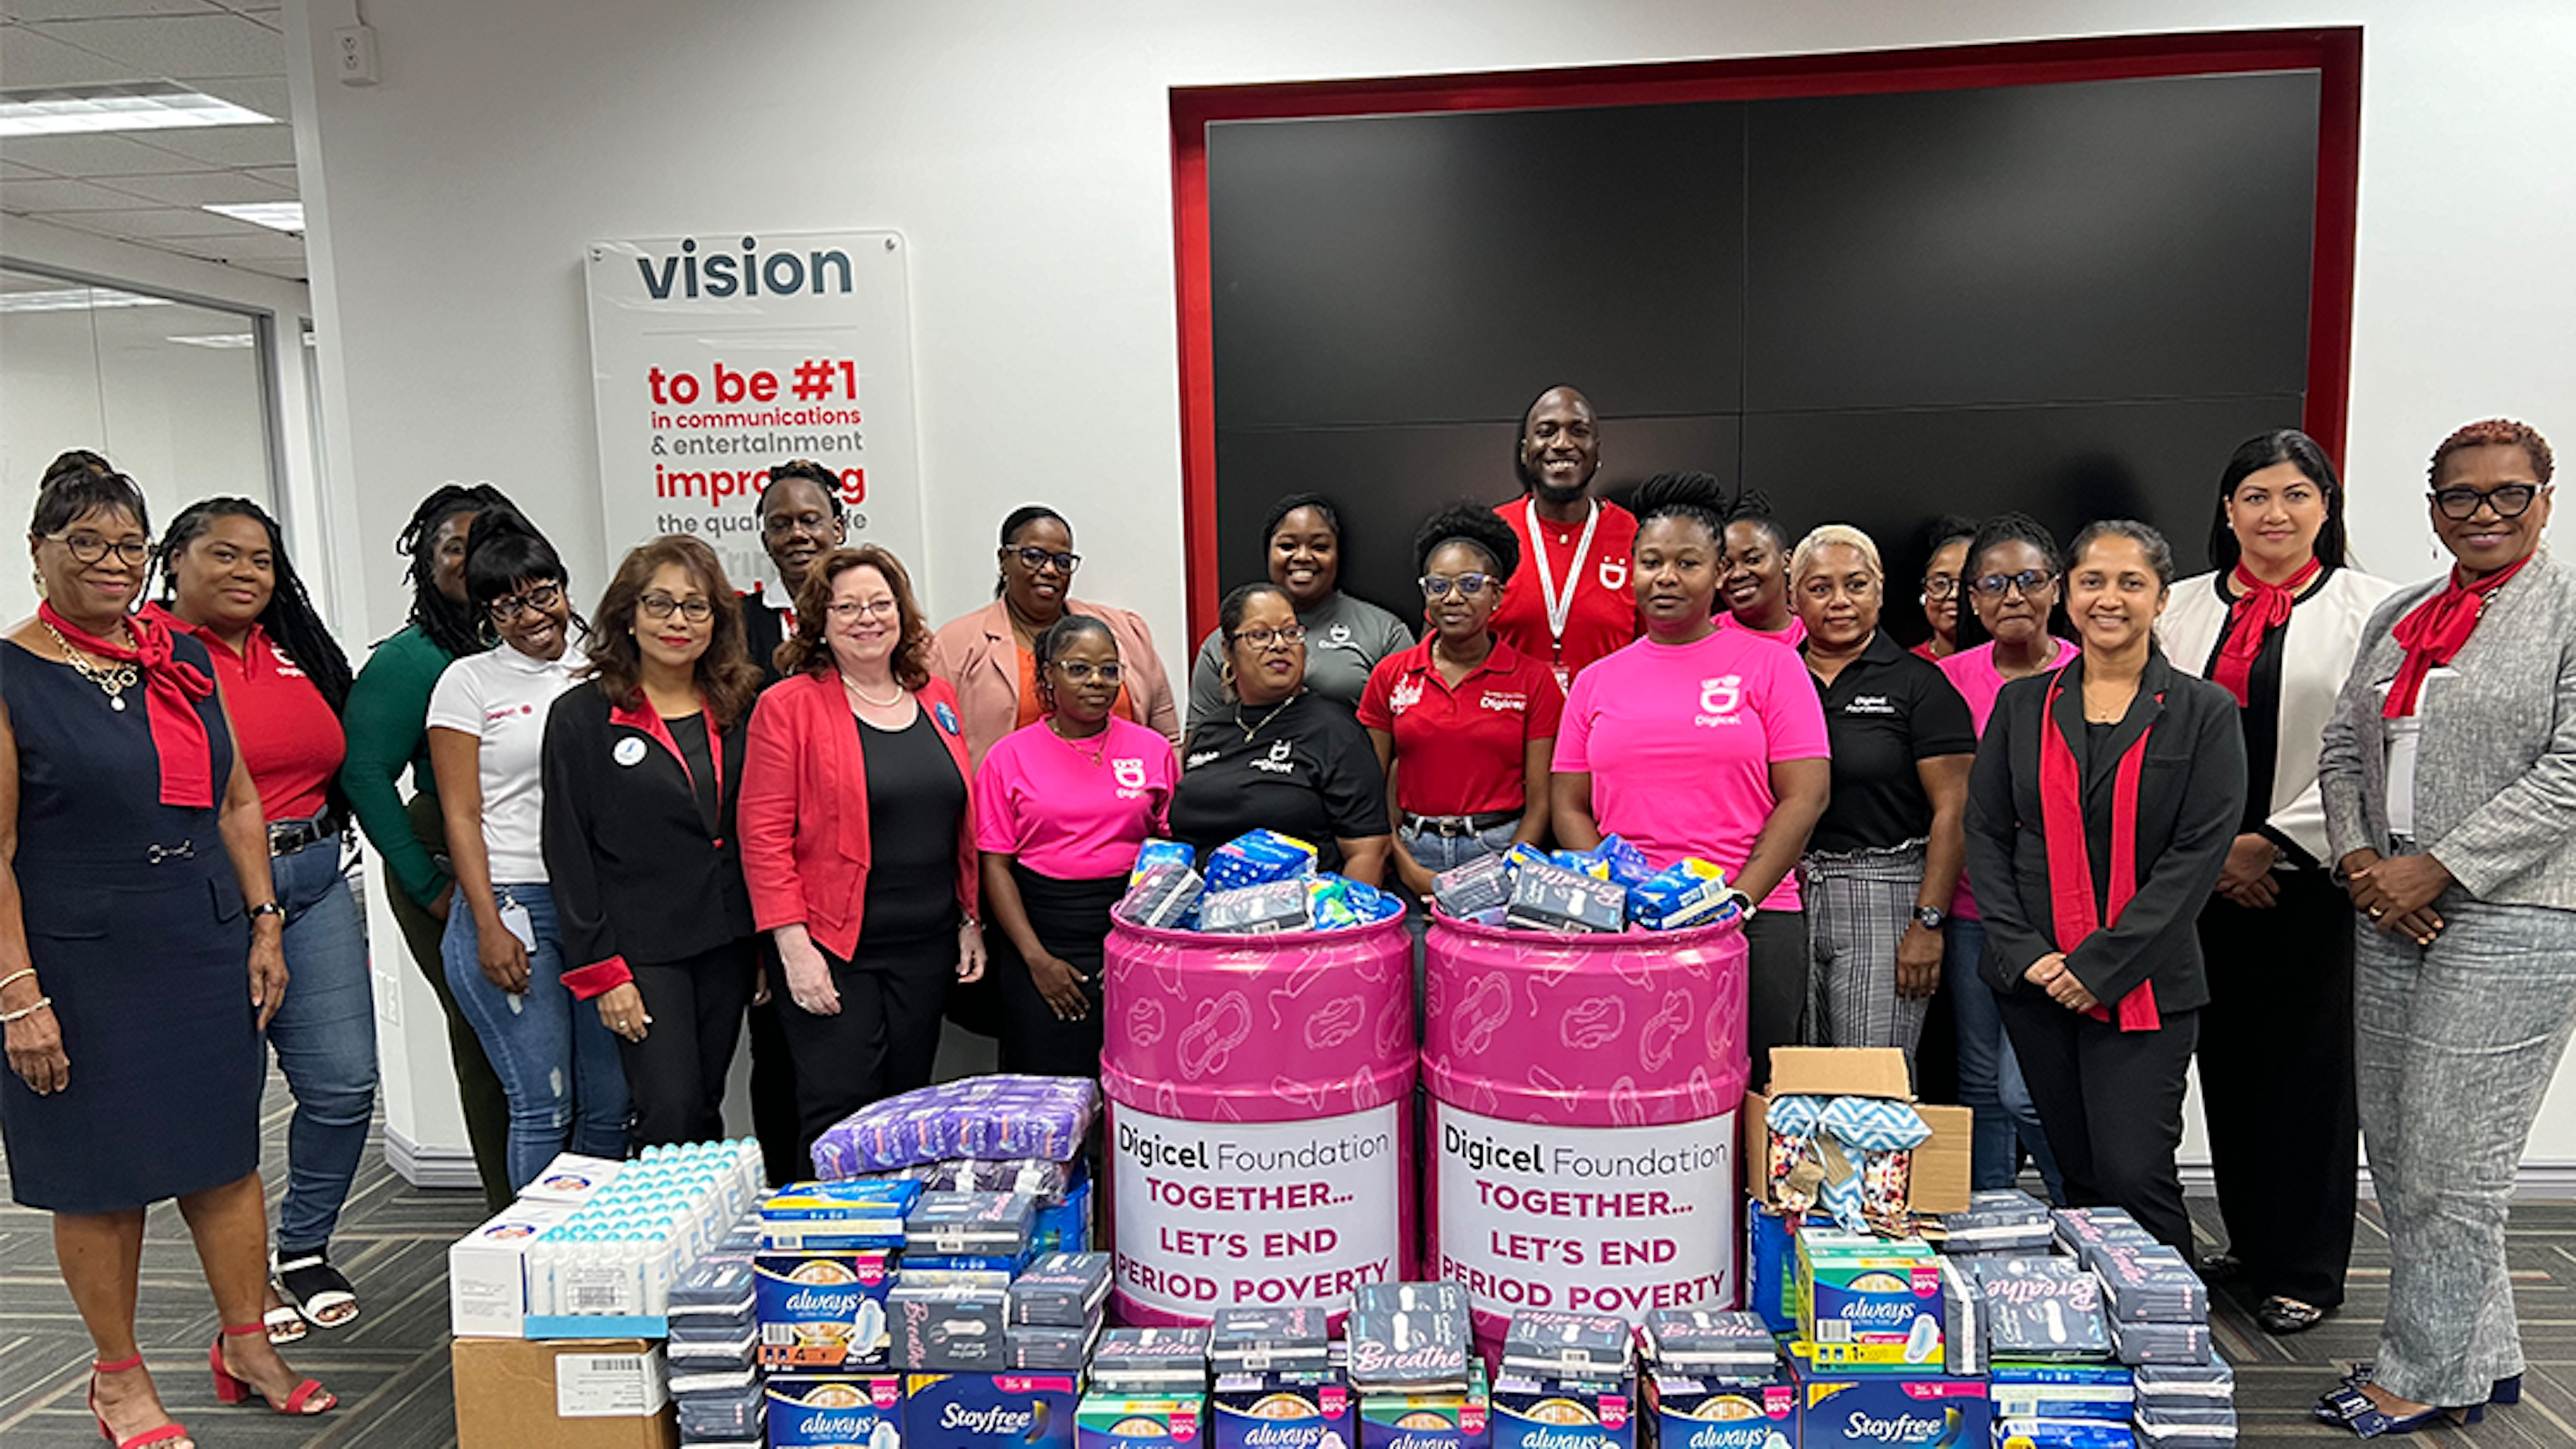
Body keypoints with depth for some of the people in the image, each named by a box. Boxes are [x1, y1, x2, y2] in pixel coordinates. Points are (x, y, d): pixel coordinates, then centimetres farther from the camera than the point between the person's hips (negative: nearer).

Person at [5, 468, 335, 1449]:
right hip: (80, 962, -5)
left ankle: (247, 1347, 27)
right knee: (101, 1173, 7)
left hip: (207, 946, 5)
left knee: (225, 1150, 12)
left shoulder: (184, 660, 8)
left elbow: (238, 803, 13)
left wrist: (264, 925, 9)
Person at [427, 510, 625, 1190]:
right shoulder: (469, 682, 3)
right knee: (543, 1106, -4)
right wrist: (490, 927, -9)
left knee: (611, 1105, 7)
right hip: (512, 904, -4)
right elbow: (461, 817, -1)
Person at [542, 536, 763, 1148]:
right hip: (640, 948, -4)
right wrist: (601, 971, -9)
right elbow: (568, 853, -4)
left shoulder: (738, 709, 9)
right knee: (670, 1118, -8)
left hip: (728, 942, 4)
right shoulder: (581, 715, -3)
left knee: (706, 1115, 10)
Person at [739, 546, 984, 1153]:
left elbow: (964, 823, 15)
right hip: (832, 951, -5)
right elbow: (764, 836, -9)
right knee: (839, 1120, -2)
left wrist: (972, 920, 12)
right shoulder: (789, 706, -5)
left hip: (928, 947, 5)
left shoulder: (937, 699, 10)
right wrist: (793, 945, -15)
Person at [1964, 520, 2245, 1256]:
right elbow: (1985, 831, 6)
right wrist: (2023, 950, -6)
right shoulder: (2022, 705, 9)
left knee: (2135, 1175, -7)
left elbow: (2199, 852, -6)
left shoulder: (2205, 712, 1)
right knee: (2078, 1174, 10)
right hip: (2034, 978, 3)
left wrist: (2103, 963, -13)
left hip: (2144, 983, -3)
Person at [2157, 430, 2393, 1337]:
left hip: (2315, 877, -3)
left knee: (2309, 1068, 3)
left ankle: (2304, 1271, 17)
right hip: (2204, 877, 3)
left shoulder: (2371, 609, 0)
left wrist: (2272, 842, -12)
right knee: (2228, 1062, 10)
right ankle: (2248, 1245, 26)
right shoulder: (2184, 608, 10)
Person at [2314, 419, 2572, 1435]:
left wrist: (2435, 869, -16)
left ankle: (2422, 1377, 14)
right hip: (2390, 917, 7)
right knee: (2394, 1150, 12)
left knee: (2449, 1162, -1)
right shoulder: (2398, 617, 14)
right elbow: (2344, 748, 14)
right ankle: (2482, 1352, 28)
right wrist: (2359, 861, -2)